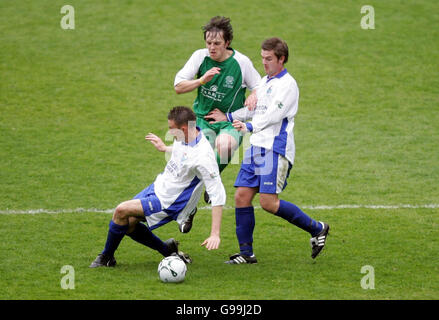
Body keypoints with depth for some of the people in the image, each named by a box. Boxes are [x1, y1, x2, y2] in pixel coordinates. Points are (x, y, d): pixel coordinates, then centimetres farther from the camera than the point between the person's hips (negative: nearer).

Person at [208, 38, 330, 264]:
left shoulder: (287, 84, -10)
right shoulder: (264, 82, 18)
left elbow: (274, 114, -22)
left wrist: (249, 126, -34)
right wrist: (228, 117, 30)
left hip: (276, 150, -9)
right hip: (256, 148, 9)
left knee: (268, 202, -14)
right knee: (242, 196, 0)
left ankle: (317, 229, 3)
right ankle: (246, 253, 6)